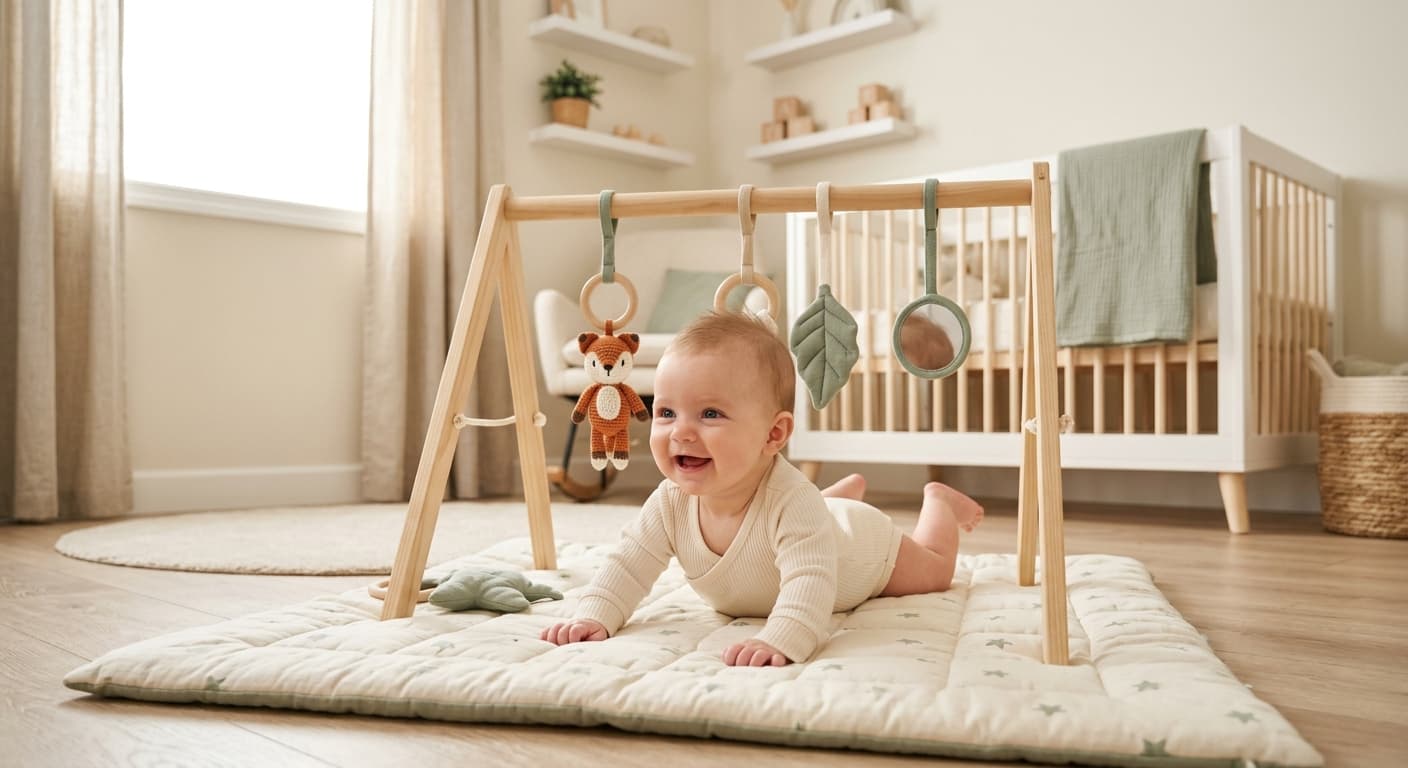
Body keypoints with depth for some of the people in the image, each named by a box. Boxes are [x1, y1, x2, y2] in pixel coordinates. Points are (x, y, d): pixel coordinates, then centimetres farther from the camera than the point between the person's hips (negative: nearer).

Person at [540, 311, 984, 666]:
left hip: (862, 545, -4)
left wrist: (778, 641, -78)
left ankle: (937, 500, 50)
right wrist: (593, 616, -46)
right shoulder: (672, 502, -34)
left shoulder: (789, 501, -52)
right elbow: (628, 565, -29)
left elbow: (810, 584, -61)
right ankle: (847, 490, 60)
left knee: (936, 570, 25)